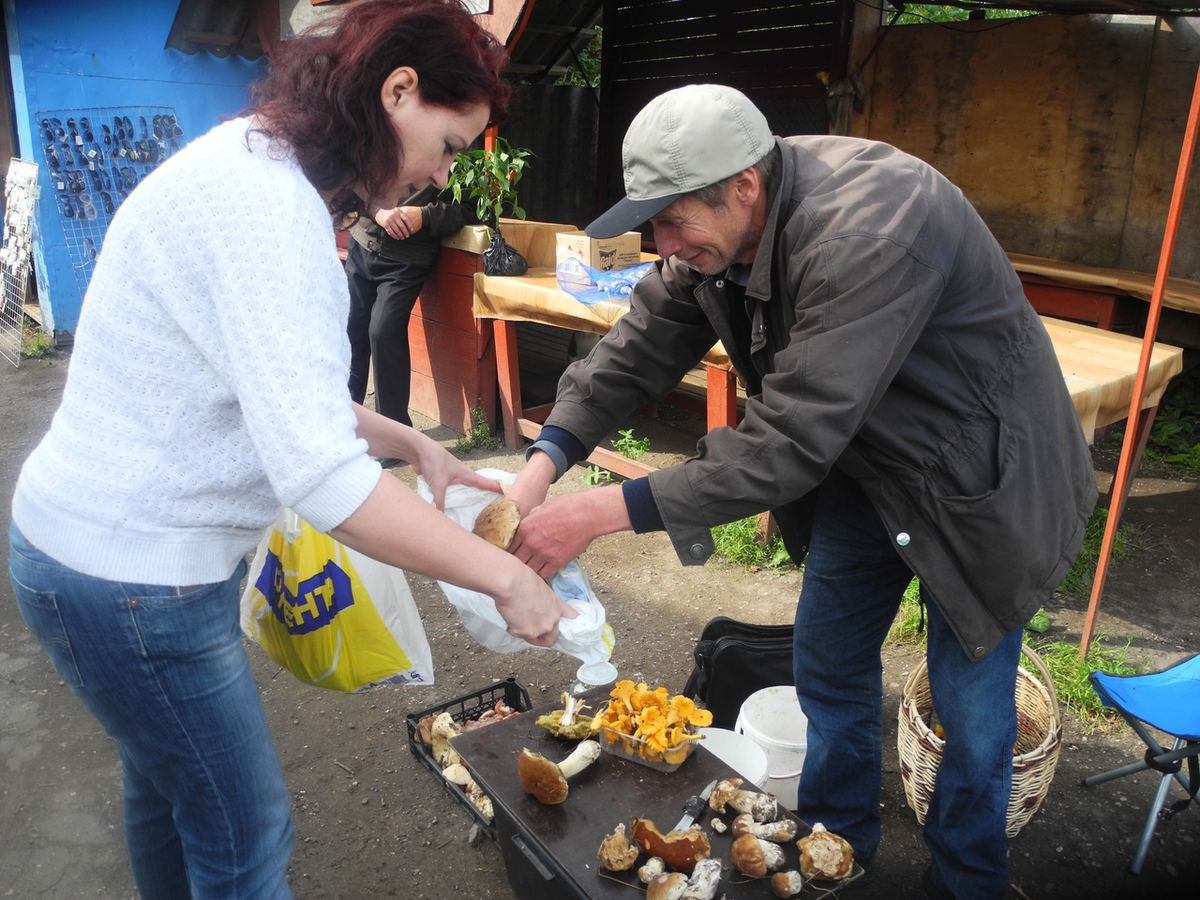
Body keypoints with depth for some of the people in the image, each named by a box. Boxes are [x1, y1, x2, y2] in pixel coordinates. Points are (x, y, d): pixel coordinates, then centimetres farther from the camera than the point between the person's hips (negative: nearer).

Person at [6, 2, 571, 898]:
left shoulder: (254, 167, 7)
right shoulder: (268, 205, -26)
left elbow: (283, 388, 14)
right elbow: (321, 474, -33)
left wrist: (414, 445, 8)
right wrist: (502, 574, -24)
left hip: (111, 540, 10)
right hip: (132, 576, -9)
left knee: (167, 783, 28)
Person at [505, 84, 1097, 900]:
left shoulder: (870, 228, -37)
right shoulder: (719, 224, -11)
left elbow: (791, 440, -38)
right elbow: (640, 348, -7)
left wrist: (606, 511, -37)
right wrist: (542, 466, -20)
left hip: (975, 478, -7)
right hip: (863, 459, 7)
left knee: (971, 702, 6)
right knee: (829, 666, 15)